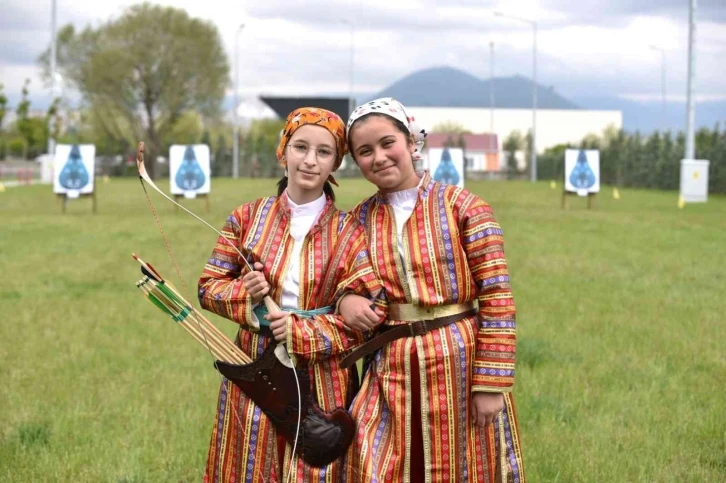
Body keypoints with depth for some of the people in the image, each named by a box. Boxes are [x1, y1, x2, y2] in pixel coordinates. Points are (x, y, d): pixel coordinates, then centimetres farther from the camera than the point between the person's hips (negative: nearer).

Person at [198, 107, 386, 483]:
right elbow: (208, 287, 6)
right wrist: (244, 293, -15)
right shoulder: (247, 219, 2)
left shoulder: (349, 233, -3)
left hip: (322, 384, -1)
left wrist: (305, 332, -18)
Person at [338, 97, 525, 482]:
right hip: (392, 370, 3)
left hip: (459, 364, -3)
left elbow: (497, 298, -9)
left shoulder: (462, 206, -5)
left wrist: (492, 382, -14)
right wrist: (346, 301, -7)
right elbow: (350, 286, 18)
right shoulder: (360, 218, 8)